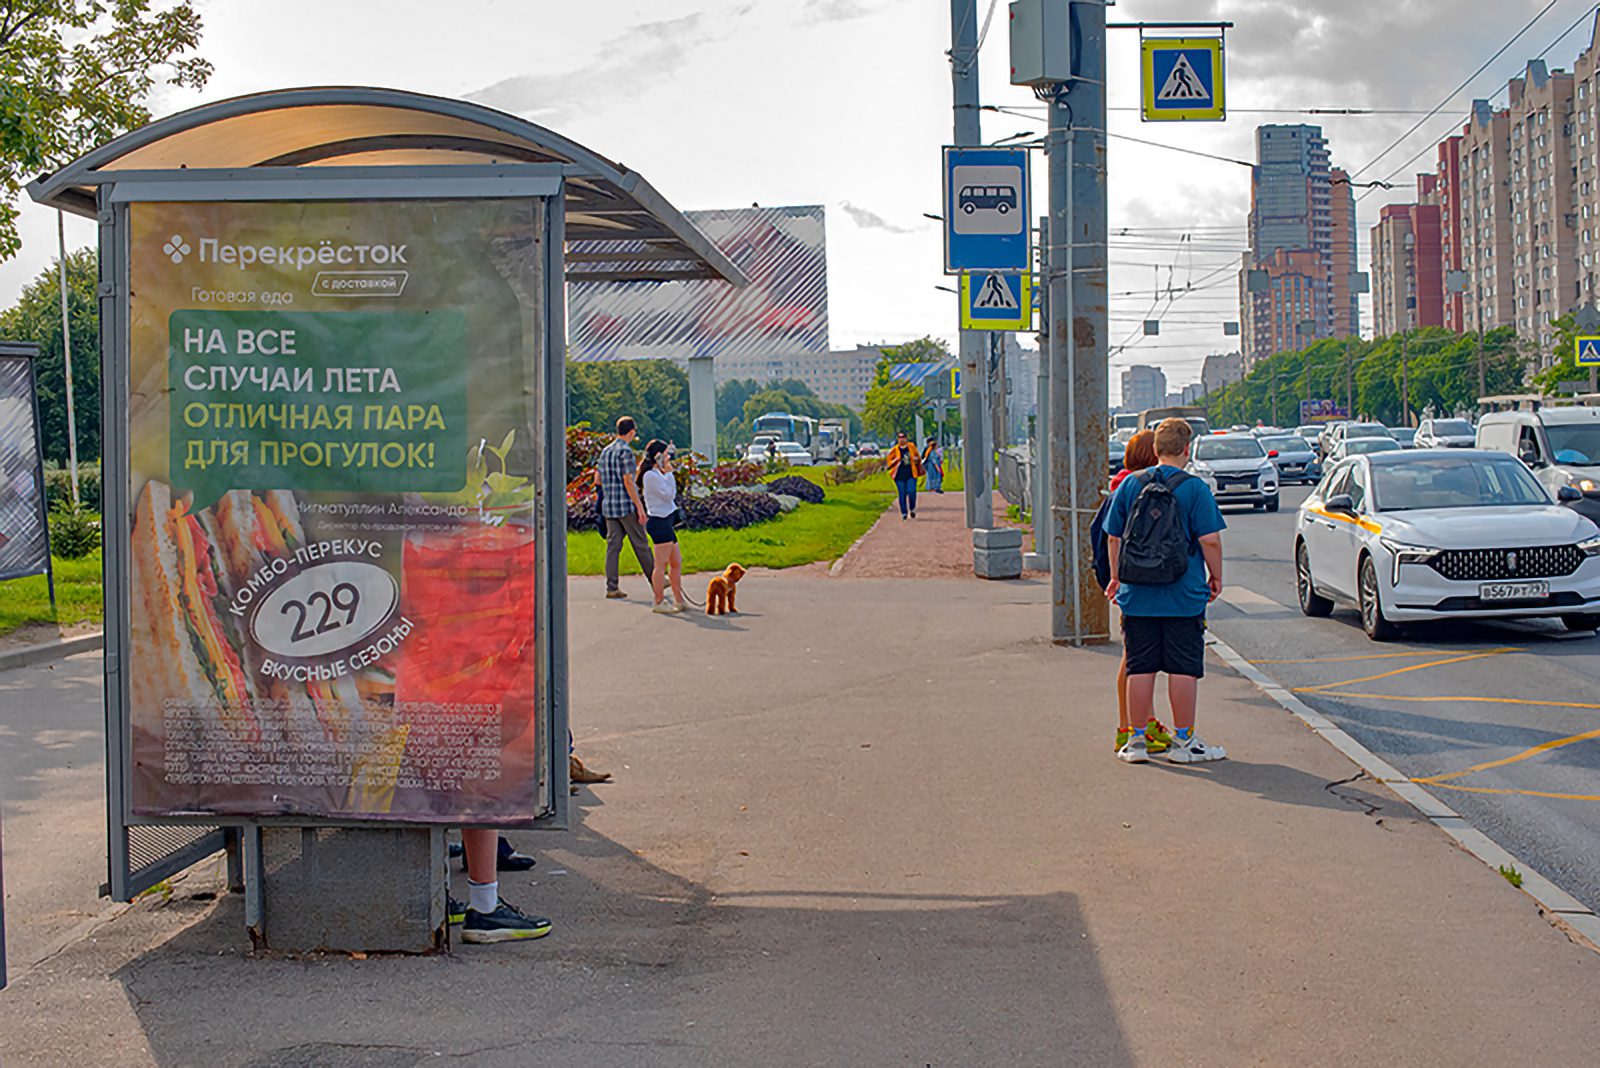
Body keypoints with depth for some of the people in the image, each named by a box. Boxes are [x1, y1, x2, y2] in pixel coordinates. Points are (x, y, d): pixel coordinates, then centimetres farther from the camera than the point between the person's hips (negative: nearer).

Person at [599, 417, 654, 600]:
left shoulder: (605, 451, 12)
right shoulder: (626, 451, -12)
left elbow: (599, 480, 18)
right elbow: (628, 481, -17)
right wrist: (639, 506, -15)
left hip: (609, 505, 7)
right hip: (627, 505, -7)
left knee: (613, 546, 4)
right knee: (641, 545, 3)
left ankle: (612, 588, 0)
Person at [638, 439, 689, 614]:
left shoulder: (657, 474, 18)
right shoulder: (651, 475, -13)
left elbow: (670, 495, 20)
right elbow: (669, 494, -16)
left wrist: (668, 472, 16)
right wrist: (668, 473, -11)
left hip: (664, 522, 11)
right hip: (659, 522, -11)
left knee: (677, 562, 14)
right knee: (662, 564, -7)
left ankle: (679, 600, 20)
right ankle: (659, 602, -3)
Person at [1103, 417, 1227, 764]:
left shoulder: (1130, 485, 3)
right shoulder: (1195, 489, -8)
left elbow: (1113, 537, 8)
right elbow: (1210, 540, -11)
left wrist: (1117, 576, 20)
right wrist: (1216, 577, 4)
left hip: (1137, 597, 3)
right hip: (1184, 597, -3)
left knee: (1140, 668, 8)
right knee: (1183, 669, 4)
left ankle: (1137, 740, 13)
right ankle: (1183, 742, 10)